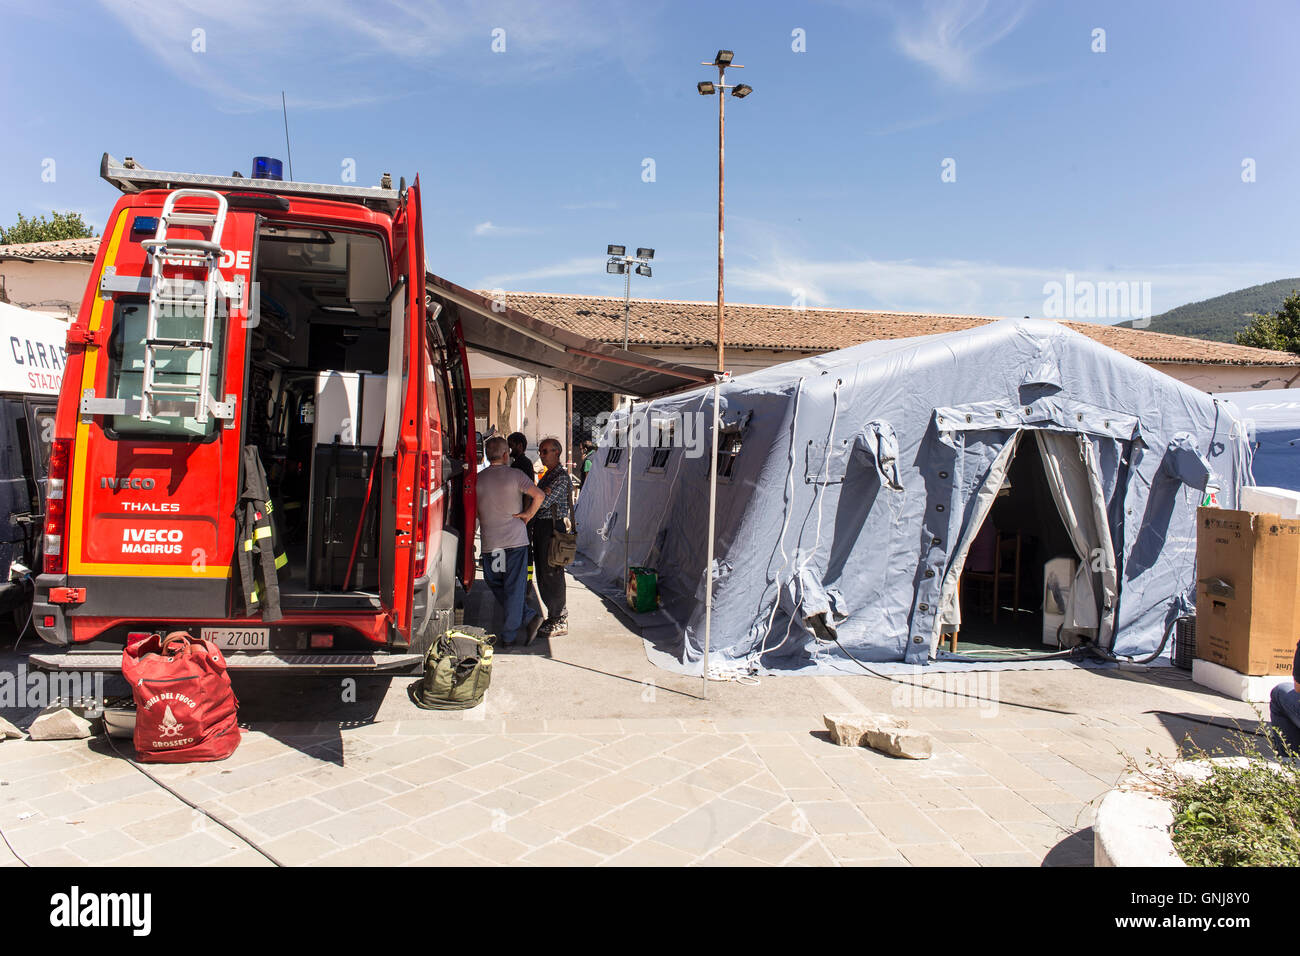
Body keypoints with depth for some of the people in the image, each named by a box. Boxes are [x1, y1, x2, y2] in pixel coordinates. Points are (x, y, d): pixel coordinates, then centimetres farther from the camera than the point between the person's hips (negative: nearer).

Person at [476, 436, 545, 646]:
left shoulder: (478, 479, 0)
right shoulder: (514, 475, -4)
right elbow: (539, 495, -14)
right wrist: (528, 515, -1)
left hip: (490, 543, 1)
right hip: (516, 539, 0)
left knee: (496, 585, 15)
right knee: (514, 587, 5)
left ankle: (529, 617, 9)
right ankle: (509, 634, 6)